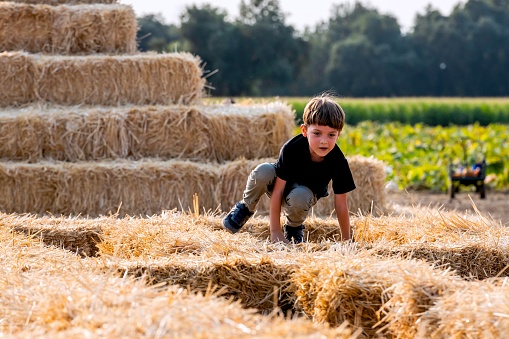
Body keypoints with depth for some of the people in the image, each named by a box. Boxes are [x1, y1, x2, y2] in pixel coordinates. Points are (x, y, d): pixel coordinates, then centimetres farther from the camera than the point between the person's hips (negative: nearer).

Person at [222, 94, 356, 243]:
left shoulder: (338, 162, -28)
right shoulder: (291, 148, -32)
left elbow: (341, 204, -20)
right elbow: (278, 190, -28)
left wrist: (346, 241, -19)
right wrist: (275, 231, -29)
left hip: (307, 191, 1)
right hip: (282, 184, -1)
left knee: (299, 198, -38)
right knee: (263, 171, -36)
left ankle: (294, 227, -3)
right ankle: (246, 207, -5)